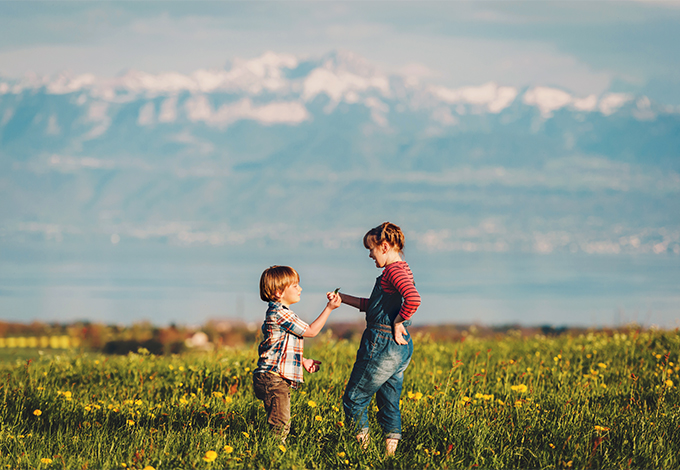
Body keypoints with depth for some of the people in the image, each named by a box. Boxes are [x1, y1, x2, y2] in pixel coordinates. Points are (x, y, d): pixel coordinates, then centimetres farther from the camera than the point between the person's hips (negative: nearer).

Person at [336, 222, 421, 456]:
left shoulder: (394, 269, -14)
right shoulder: (401, 269, 17)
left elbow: (413, 299, -33)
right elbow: (374, 306, 26)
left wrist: (397, 323, -19)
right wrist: (344, 299, 23)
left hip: (383, 344, -10)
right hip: (401, 347, 10)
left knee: (353, 400, 1)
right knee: (389, 405, 12)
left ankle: (364, 450, 2)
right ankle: (390, 453, 12)